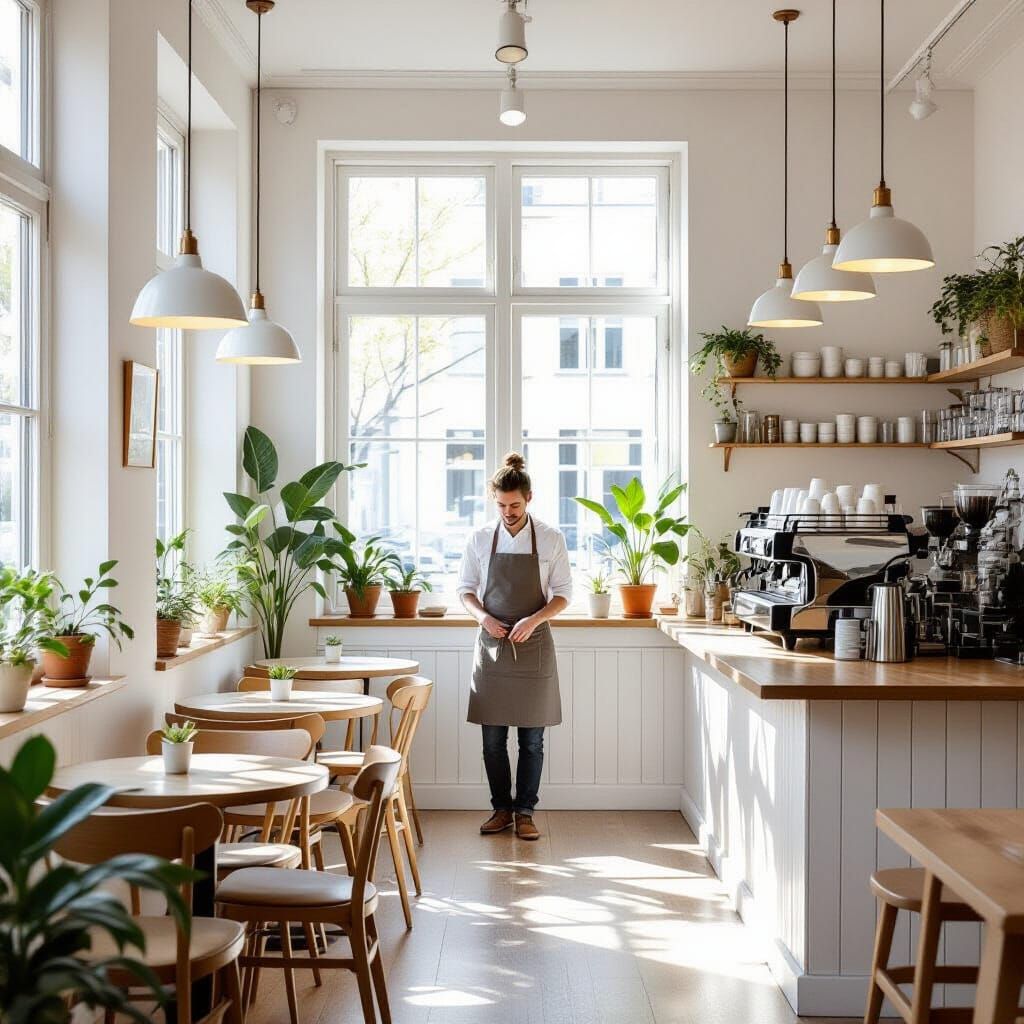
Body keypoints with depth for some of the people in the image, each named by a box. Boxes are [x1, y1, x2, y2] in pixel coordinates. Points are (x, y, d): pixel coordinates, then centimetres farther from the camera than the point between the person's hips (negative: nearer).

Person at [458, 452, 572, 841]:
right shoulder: (480, 539, 1)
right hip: (491, 646, 1)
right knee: (493, 737, 5)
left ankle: (524, 812, 13)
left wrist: (533, 620, -16)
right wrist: (484, 617, -11)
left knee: (532, 738, 3)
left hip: (533, 646, -1)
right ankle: (501, 809, 18)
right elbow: (465, 589, 8)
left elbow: (563, 594, 0)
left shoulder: (550, 539, -3)